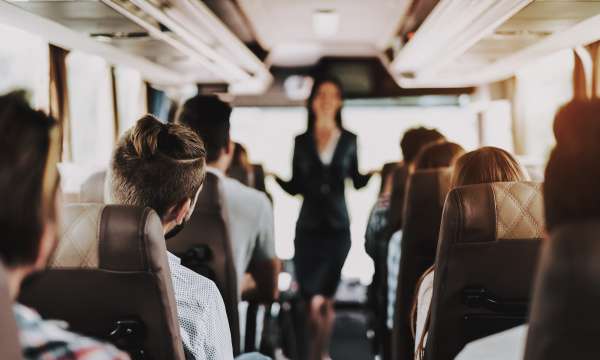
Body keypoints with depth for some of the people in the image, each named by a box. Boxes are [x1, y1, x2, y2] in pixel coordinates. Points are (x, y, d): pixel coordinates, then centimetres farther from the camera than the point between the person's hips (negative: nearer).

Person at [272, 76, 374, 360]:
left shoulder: (349, 140, 6)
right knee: (313, 299, -3)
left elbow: (357, 181, 10)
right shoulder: (301, 141, 6)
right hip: (308, 227, 0)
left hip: (337, 226, 0)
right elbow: (295, 187, 6)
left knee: (326, 296, 6)